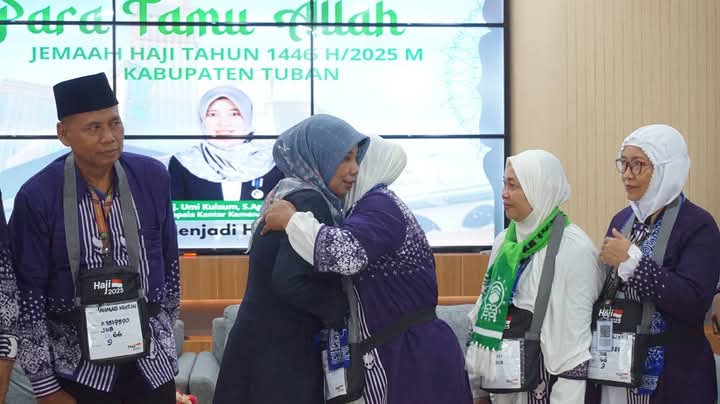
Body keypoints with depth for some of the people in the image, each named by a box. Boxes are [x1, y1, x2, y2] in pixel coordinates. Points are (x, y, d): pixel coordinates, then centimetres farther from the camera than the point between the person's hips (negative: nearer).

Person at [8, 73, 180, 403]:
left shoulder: (154, 177, -5)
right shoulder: (37, 197, -13)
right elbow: (28, 296, -8)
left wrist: (164, 335, 13)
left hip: (152, 360, 3)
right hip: (78, 366, -2)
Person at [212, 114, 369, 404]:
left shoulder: (290, 194, 10)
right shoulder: (309, 202, -18)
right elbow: (289, 281, -27)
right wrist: (341, 307, -14)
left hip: (275, 342, 9)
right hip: (276, 350, -9)